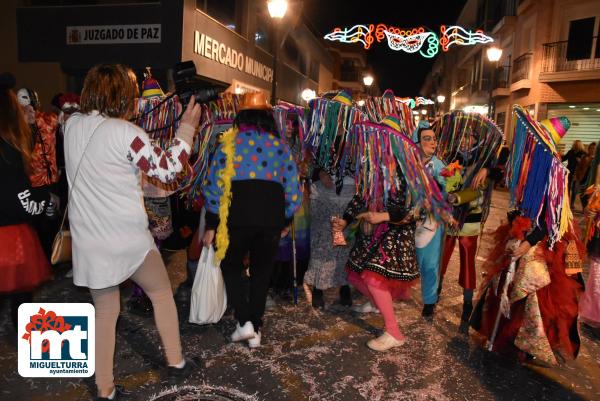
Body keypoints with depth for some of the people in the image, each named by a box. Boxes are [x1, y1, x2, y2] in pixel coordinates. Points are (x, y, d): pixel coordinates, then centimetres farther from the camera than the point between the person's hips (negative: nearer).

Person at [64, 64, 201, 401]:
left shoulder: (73, 125, 3)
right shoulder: (128, 133, -16)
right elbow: (167, 170, -9)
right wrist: (187, 128, -3)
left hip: (88, 239, 6)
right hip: (128, 237, -5)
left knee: (105, 311, 17)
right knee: (162, 293, 17)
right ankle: (176, 363, 29)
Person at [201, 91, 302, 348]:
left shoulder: (229, 142, 1)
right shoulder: (280, 145, 8)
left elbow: (215, 185, -4)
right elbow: (293, 189, 9)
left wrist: (211, 226, 1)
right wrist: (287, 221, 21)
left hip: (238, 216, -2)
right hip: (272, 218, 3)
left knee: (231, 266, 18)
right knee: (262, 272, 16)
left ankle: (244, 322, 7)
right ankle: (255, 330, 23)